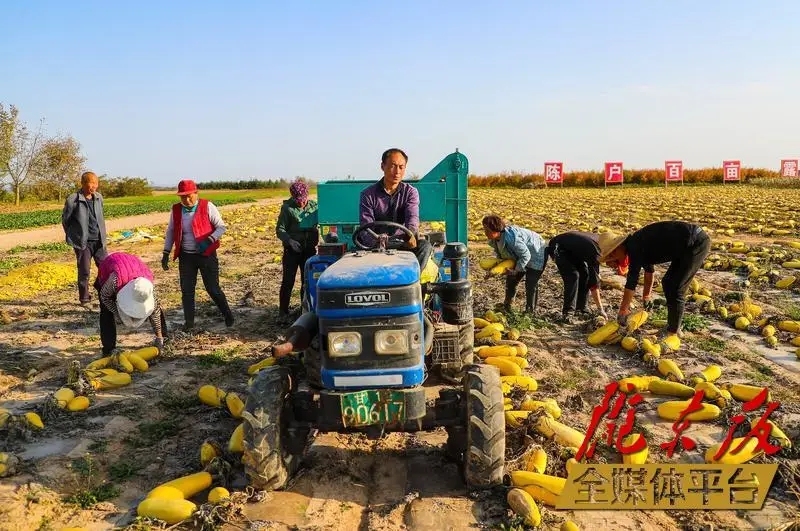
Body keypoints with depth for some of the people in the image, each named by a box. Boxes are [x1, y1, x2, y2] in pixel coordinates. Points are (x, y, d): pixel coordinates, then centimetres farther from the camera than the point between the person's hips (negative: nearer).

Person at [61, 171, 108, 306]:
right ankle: (84, 298, 17)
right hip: (83, 242, -4)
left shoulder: (99, 197, 4)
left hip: (99, 241, 4)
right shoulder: (73, 200, -11)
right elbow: (65, 220, 0)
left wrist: (103, 235, 13)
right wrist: (72, 236, 7)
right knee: (84, 271, 4)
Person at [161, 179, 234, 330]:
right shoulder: (176, 209, 3)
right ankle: (189, 322, 22)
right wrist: (166, 253, 6)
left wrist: (210, 239, -26)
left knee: (213, 289, 1)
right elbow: (170, 231, 12)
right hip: (186, 256, 4)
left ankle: (228, 315, 21)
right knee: (187, 290, 8)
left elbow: (221, 227, -8)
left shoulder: (207, 207, -10)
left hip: (206, 254, -4)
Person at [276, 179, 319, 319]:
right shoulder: (287, 208, -4)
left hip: (309, 250, 3)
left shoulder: (314, 206, 3)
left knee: (307, 281, 10)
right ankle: (283, 310, 11)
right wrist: (289, 240, -22)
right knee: (288, 281, 1)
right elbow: (280, 230, -5)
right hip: (292, 250, -3)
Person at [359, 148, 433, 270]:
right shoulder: (368, 194, 3)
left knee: (425, 246, -28)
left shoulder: (411, 192, 6)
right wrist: (376, 239, -32)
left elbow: (412, 217, -12)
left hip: (403, 244, 1)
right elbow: (366, 226, -7)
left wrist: (411, 234, -37)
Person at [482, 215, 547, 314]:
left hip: (536, 256, -9)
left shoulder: (511, 237, -41)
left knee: (531, 285, -9)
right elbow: (498, 251, 7)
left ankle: (530, 312, 6)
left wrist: (516, 270, -28)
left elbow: (526, 256, -32)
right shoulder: (494, 239, -14)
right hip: (520, 256, 9)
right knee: (511, 280, 11)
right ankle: (506, 306, 27)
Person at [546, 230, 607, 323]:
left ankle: (581, 309, 8)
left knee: (585, 273, 1)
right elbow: (593, 284, -30)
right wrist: (601, 309, -26)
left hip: (571, 248, 9)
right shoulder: (595, 252, -32)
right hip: (558, 248, -9)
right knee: (573, 276, -22)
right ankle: (567, 313, -20)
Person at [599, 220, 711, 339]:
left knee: (675, 289, -8)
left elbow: (631, 281, -18)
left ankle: (673, 333, 1)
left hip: (697, 243, -10)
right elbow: (649, 270, 26)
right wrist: (646, 297, 34)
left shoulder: (635, 247, -19)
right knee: (668, 283, 16)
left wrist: (622, 311, -10)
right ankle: (672, 327, 24)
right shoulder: (636, 243, 10)